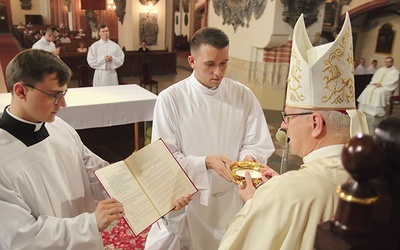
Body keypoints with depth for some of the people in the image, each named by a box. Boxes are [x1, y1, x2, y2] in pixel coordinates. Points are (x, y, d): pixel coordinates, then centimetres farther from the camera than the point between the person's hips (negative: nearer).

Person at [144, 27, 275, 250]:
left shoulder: (244, 95, -6)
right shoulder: (170, 99, -15)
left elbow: (258, 145, -2)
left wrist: (249, 158, -24)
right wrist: (206, 162, -27)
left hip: (230, 198, 3)